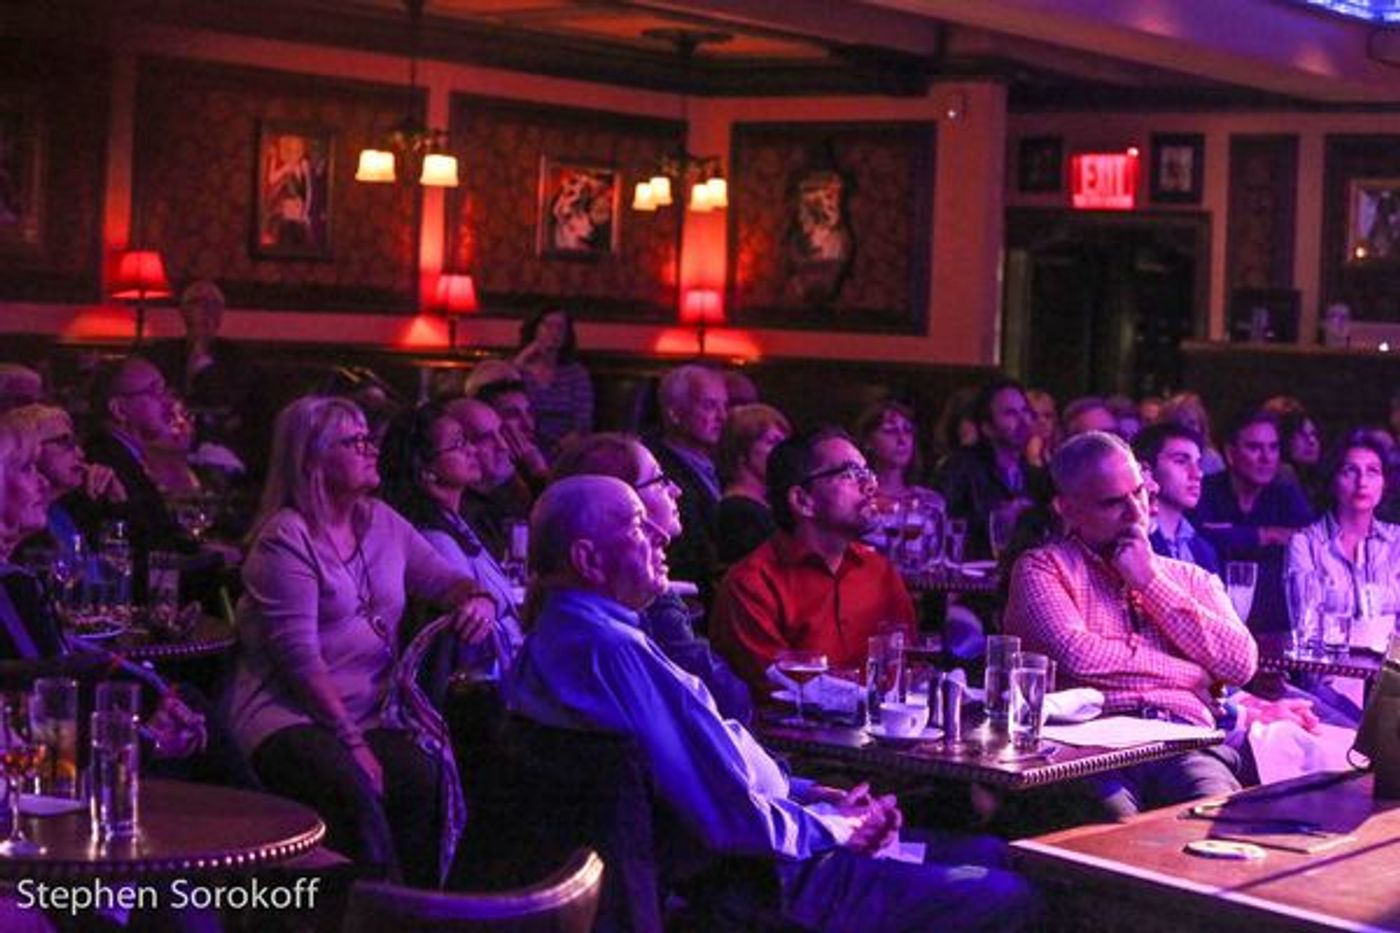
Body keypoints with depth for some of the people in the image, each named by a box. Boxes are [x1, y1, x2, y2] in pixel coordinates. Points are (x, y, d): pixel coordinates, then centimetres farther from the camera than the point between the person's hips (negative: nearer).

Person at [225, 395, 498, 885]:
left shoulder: (382, 523, 14)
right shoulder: (286, 538, -6)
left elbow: (444, 580, 21)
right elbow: (299, 657, -13)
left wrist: (478, 599, -5)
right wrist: (352, 743, -17)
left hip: (370, 715, 5)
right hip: (289, 714, -5)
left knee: (423, 779, -26)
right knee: (353, 789, -35)